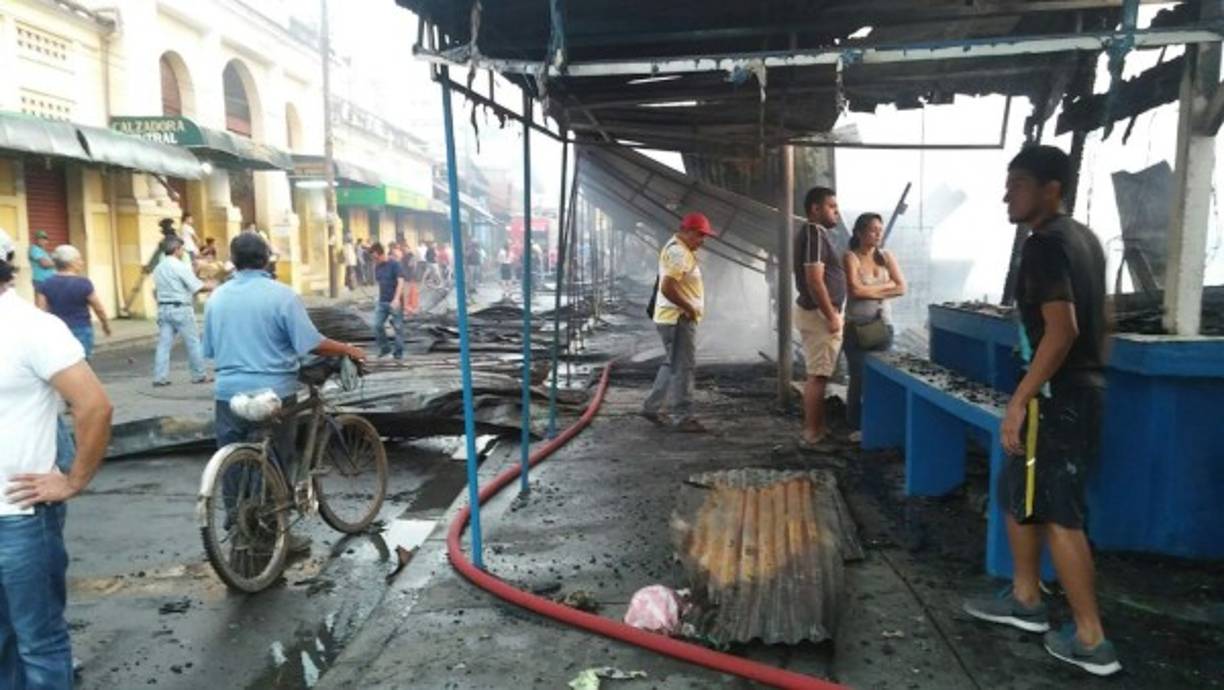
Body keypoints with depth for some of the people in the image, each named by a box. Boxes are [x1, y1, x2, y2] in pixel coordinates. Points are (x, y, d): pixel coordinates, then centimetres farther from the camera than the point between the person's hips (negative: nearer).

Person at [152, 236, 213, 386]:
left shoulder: (158, 268, 11)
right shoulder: (181, 267, -11)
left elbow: (155, 290, 14)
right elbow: (198, 287, -13)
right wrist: (212, 286, 2)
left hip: (163, 309, 7)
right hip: (180, 309, -7)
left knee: (164, 343, 5)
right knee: (193, 343, 4)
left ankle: (160, 377, 1)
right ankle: (199, 375, 10)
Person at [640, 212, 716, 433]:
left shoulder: (679, 249, 16)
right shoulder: (678, 252, -18)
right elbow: (668, 288, -27)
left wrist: (690, 309, 12)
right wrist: (689, 308, -18)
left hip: (678, 318, 11)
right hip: (678, 319, -11)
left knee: (673, 365, 18)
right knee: (683, 367, -5)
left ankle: (651, 407, 25)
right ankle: (682, 418, 1)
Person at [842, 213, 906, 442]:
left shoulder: (886, 257, 9)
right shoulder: (851, 257, -5)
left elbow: (901, 288, 1)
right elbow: (855, 290, -18)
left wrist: (871, 291, -9)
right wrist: (885, 287, -5)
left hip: (883, 325, 4)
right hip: (857, 327, -4)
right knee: (859, 377, -2)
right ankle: (856, 427, 8)